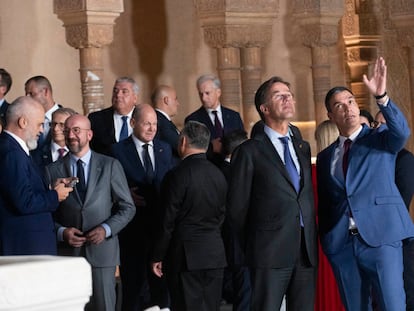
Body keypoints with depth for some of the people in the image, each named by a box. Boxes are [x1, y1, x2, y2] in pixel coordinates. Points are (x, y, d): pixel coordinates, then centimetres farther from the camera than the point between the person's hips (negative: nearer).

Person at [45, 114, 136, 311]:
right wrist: (61, 232, -11)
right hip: (66, 252, 0)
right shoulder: (52, 171, 7)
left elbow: (127, 207, 6)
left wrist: (106, 229, -9)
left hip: (101, 251, 0)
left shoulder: (110, 166, 6)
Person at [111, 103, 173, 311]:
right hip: (133, 226, -4)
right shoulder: (118, 150, -3)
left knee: (161, 281, 10)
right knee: (133, 281, 4)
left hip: (161, 223, 4)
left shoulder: (165, 149, 11)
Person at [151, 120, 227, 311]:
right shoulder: (218, 174, 6)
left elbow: (167, 222, -12)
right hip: (215, 254, 6)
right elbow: (221, 216, 11)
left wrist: (157, 257, -4)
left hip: (185, 254, -6)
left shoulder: (177, 175, -13)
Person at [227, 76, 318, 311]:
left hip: (306, 252, 5)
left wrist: (312, 243, 12)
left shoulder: (303, 148, 17)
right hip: (271, 253, -5)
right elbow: (237, 207, 1)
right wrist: (249, 249, 5)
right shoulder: (250, 152, -1)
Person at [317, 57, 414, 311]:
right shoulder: (325, 157, 17)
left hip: (381, 236, -4)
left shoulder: (381, 138, 7)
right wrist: (325, 243, 8)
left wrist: (382, 97, -31)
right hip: (341, 244, 4)